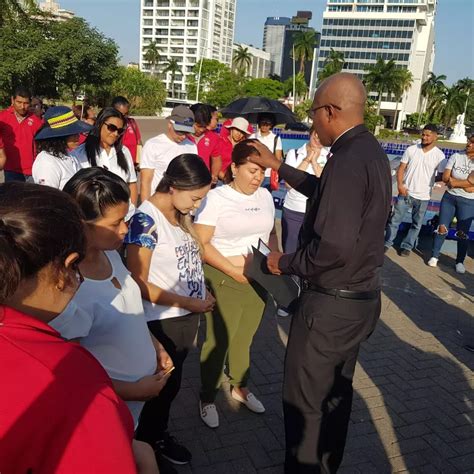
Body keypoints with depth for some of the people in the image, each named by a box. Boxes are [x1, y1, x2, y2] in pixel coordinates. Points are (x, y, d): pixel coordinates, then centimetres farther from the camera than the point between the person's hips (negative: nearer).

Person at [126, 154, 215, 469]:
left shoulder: (180, 213, 3)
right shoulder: (146, 219, -21)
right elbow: (138, 283, -20)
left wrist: (201, 294, -1)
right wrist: (188, 303, -18)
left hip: (187, 316, 7)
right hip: (163, 320, -7)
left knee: (172, 382, 21)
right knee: (166, 383, 11)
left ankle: (157, 433, 43)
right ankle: (149, 440, 37)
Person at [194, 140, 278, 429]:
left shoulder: (265, 196, 5)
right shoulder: (216, 197, -12)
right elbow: (202, 243, -15)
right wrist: (234, 271, -20)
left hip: (258, 279, 5)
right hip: (225, 280, -5)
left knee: (245, 338, 18)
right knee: (218, 340, 7)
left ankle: (240, 387, 41)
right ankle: (208, 398, 28)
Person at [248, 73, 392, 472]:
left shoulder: (348, 161, -25)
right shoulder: (370, 152, 7)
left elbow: (334, 247, -32)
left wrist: (284, 263, -14)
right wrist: (279, 166, 23)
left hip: (331, 304, -10)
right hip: (362, 297, 10)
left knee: (305, 402, 9)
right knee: (336, 395, 25)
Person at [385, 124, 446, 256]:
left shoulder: (439, 155, -4)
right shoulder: (411, 149, -1)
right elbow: (401, 168, 0)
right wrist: (400, 184, -11)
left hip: (423, 196, 0)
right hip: (405, 192, 0)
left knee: (416, 224, 10)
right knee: (395, 219, 5)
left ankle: (407, 246, 25)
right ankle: (387, 243, 17)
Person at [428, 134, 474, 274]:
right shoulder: (456, 156, 0)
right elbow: (445, 177, -6)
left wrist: (455, 182, -14)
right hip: (449, 197, 1)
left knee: (463, 233, 4)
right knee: (442, 228, 3)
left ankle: (460, 262, 16)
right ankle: (434, 256, 15)